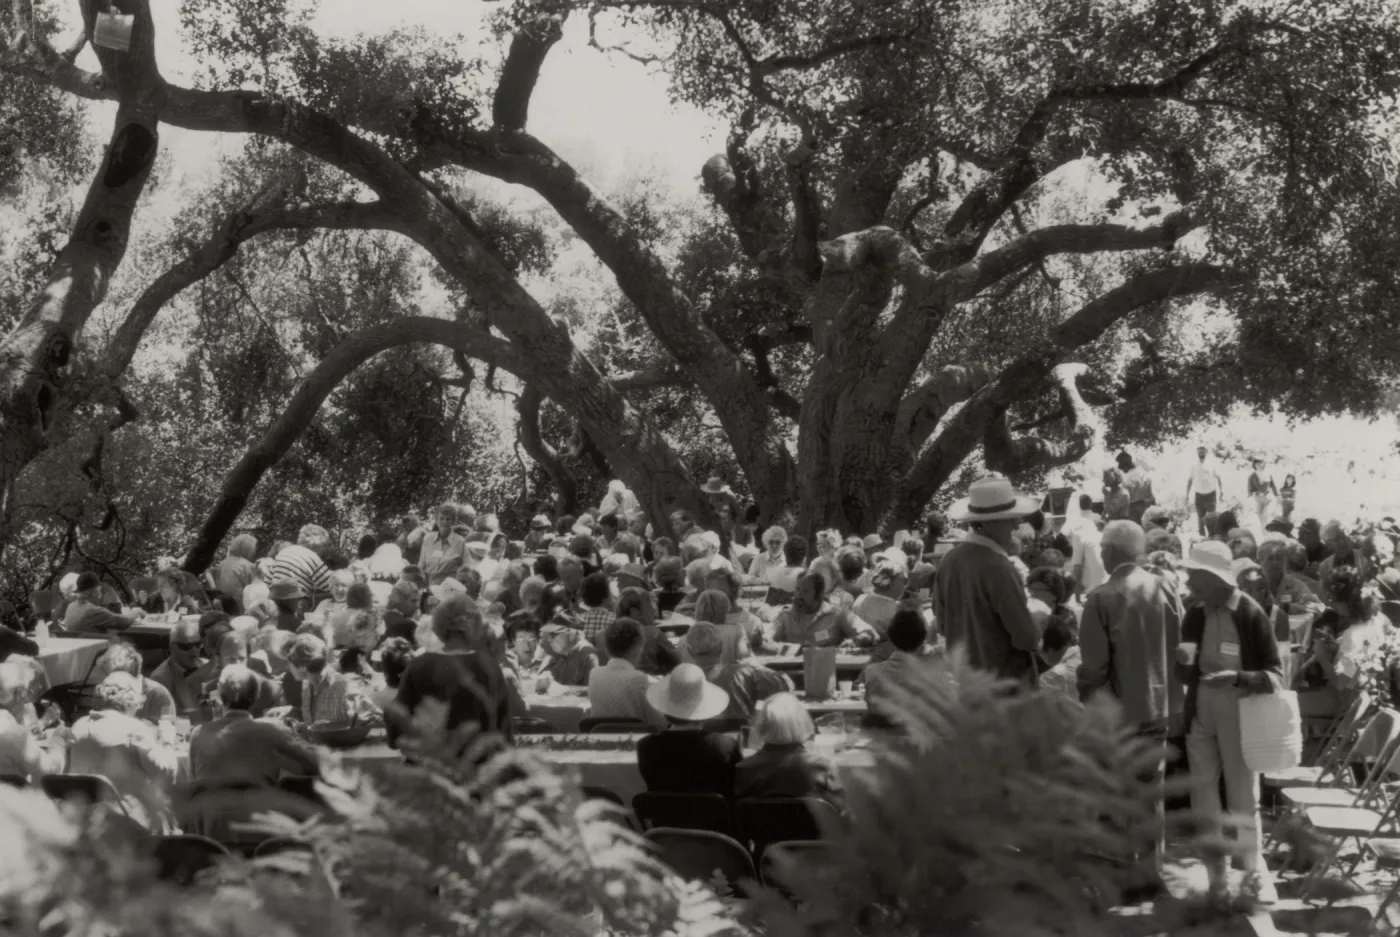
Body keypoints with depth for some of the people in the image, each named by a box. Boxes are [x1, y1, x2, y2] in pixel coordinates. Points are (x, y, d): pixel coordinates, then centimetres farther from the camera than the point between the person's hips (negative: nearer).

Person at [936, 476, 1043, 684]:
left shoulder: (950, 561, -1)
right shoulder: (997, 568, -24)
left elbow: (942, 621, 10)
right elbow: (1026, 635, -20)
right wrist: (1035, 641, 1)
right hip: (1003, 678, -8)